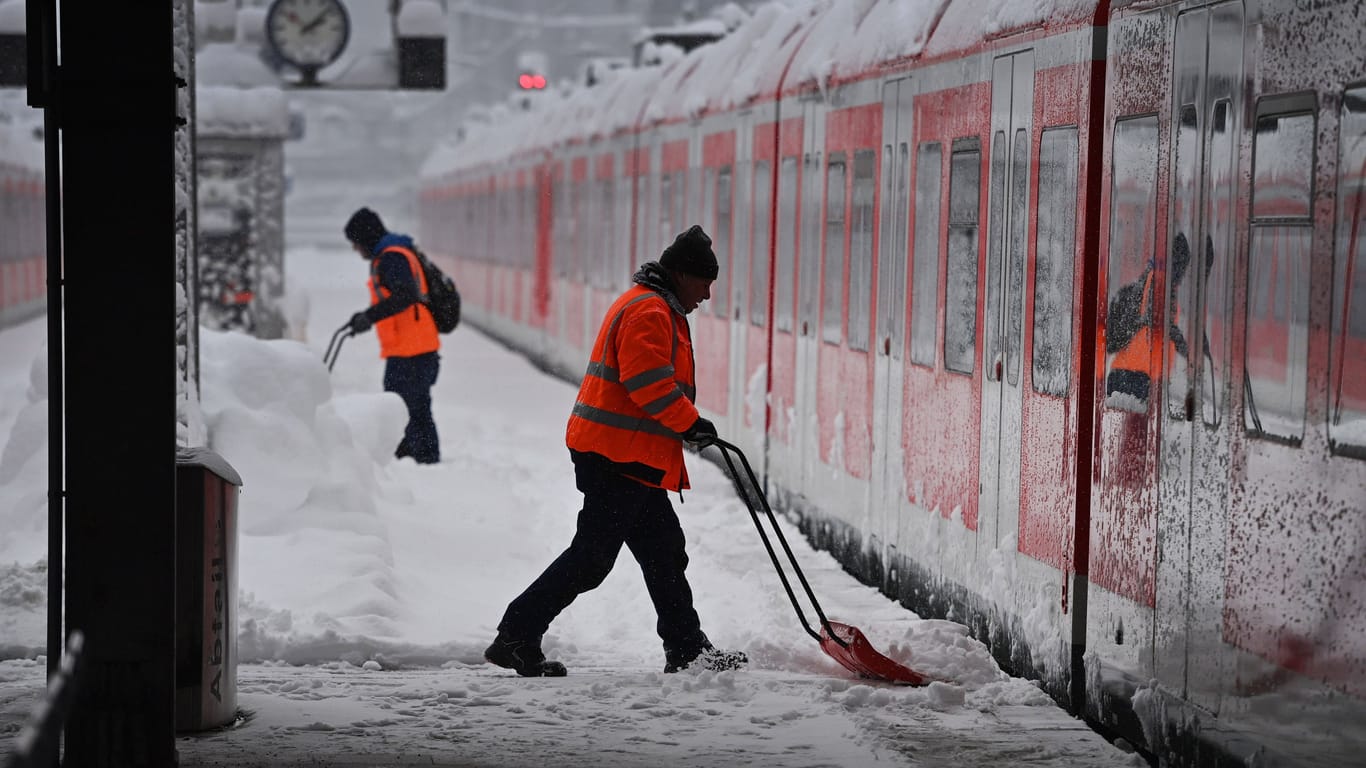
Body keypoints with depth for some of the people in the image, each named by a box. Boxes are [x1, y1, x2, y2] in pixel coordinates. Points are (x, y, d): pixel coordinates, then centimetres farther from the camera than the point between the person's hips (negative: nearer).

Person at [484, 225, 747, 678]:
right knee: (591, 557, -9)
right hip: (619, 455, -11)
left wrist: (685, 425, 15)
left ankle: (687, 650, 19)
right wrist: (690, 423, -15)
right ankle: (516, 638, -6)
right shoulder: (648, 312, -13)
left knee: (664, 551, 13)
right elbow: (649, 382, -22)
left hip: (634, 458, 11)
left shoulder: (659, 310, 22)